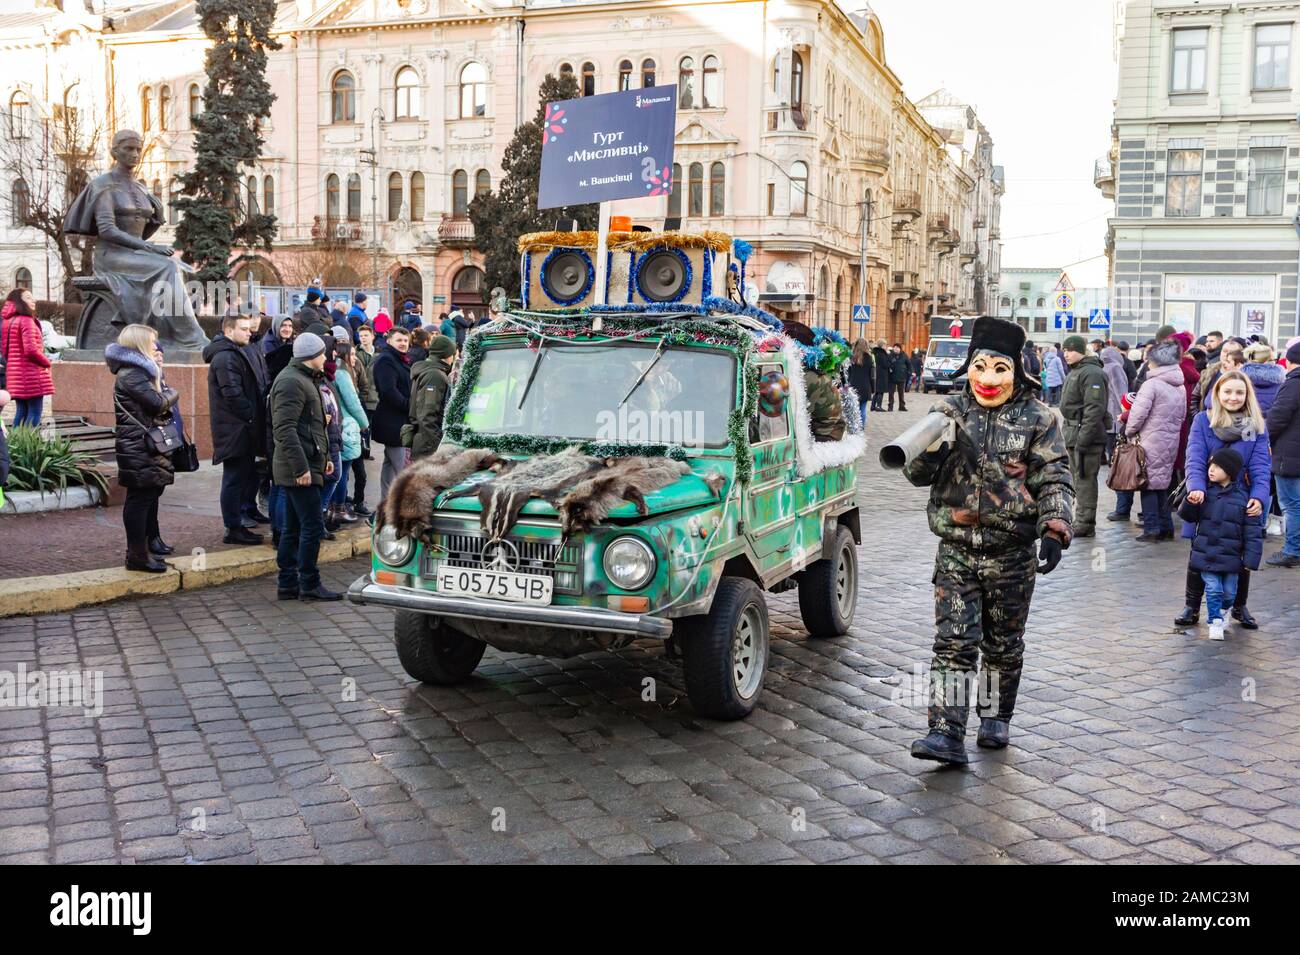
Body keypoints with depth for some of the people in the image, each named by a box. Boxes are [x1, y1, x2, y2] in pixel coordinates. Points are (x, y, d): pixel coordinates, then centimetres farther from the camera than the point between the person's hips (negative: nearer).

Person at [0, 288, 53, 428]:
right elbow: (31, 349, -21)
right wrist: (47, 363, -6)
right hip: (31, 375, -9)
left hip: (15, 374, 9)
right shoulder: (26, 320, -12)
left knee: (21, 412, 12)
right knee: (34, 413, -7)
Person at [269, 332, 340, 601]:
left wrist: (324, 457, 22)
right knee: (312, 526, -7)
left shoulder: (304, 379, 19)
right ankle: (309, 585, 0)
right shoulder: (291, 382, -14)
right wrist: (301, 467, -24)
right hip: (300, 469, -11)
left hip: (299, 468, 11)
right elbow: (285, 429, -22)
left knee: (293, 528, 12)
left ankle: (287, 583, 17)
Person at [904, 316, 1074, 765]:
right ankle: (946, 733, -7)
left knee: (1004, 644, 14)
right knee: (953, 642, -6)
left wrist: (1055, 529, -20)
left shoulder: (1037, 418, -2)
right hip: (956, 549, 0)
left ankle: (996, 718, 33)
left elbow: (1054, 480, -4)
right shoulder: (949, 411, 2)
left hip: (1012, 554, 0)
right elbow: (917, 475, 0)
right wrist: (929, 449, -23)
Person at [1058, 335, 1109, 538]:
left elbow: (1094, 410, -22)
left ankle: (1085, 524, -2)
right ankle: (1082, 521, 24)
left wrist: (1083, 438, -25)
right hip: (1073, 434, 11)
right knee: (1078, 479, 16)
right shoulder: (1075, 372, 18)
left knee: (1084, 479, -7)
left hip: (1087, 436, -11)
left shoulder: (1092, 374, -15)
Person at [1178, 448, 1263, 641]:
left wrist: (1250, 560, -5)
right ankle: (1215, 622, 13)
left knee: (1229, 592, 9)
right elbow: (1187, 516, 4)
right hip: (1206, 554, 0)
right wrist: (1190, 503, -18)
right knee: (1213, 589, -3)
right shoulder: (1204, 493, 0)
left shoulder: (1242, 498, -5)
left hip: (1231, 557, 0)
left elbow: (1253, 533, -2)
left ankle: (1222, 612, 39)